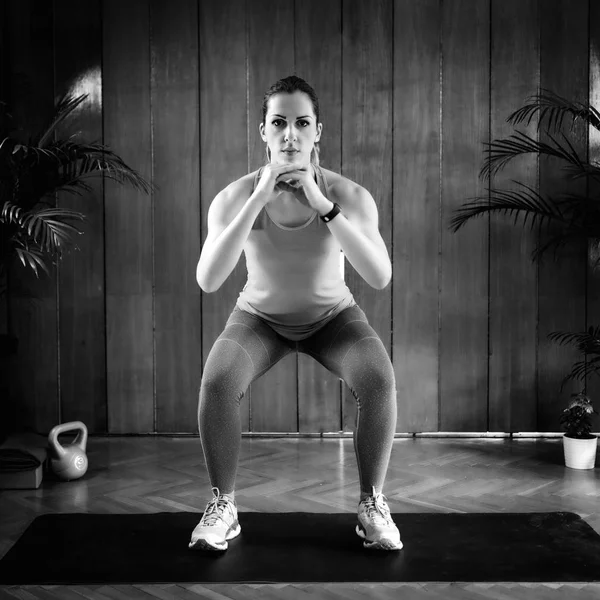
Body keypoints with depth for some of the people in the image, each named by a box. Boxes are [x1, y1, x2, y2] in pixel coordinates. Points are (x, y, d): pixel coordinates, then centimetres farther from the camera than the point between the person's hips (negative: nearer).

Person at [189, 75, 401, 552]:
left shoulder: (350, 196, -23)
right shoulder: (235, 197, -22)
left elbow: (380, 277, -35)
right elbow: (208, 281, -35)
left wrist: (323, 205, -41)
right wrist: (258, 200, -40)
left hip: (333, 316, 0)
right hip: (260, 317, 0)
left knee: (379, 380, -29)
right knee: (217, 382, -29)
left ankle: (372, 505, -8)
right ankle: (222, 506, -7)